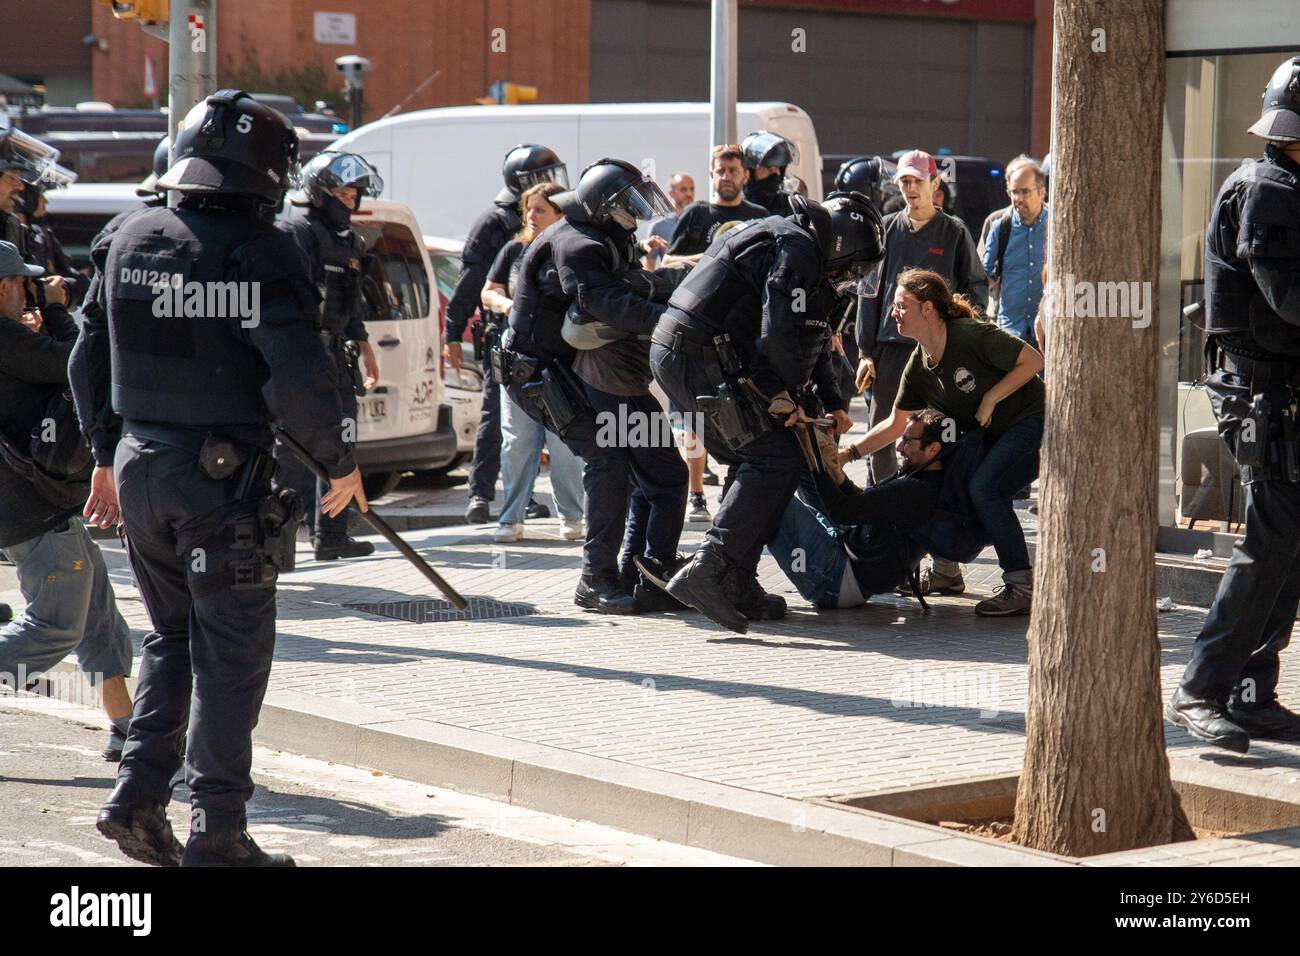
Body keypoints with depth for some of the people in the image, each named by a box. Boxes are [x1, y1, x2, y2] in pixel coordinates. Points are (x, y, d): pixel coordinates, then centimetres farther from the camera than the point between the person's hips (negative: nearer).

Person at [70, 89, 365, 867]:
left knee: (173, 638, 21)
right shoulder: (260, 254, -15)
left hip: (139, 470, 6)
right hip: (223, 481, -6)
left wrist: (105, 453, 26)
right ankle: (217, 833, 6)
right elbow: (300, 377, -22)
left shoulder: (131, 241, 6)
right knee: (231, 656, 3)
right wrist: (340, 461, -7)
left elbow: (89, 357, 15)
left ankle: (138, 798, 14)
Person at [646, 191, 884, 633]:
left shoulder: (800, 252, 24)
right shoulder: (796, 250, -10)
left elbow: (811, 342, 29)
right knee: (776, 459, -14)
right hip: (701, 359, -11)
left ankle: (737, 586, 16)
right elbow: (783, 336, -19)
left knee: (752, 463, 16)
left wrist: (833, 402, 22)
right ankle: (706, 571, -23)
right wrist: (787, 393, -4)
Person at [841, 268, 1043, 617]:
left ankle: (1022, 588, -18)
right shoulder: (918, 367, 2)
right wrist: (848, 454, 1)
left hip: (1033, 422, -9)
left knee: (984, 487, -23)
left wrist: (990, 399, -19)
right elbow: (895, 424, 10)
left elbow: (1033, 360, -19)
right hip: (992, 437, 9)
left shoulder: (971, 336, -22)